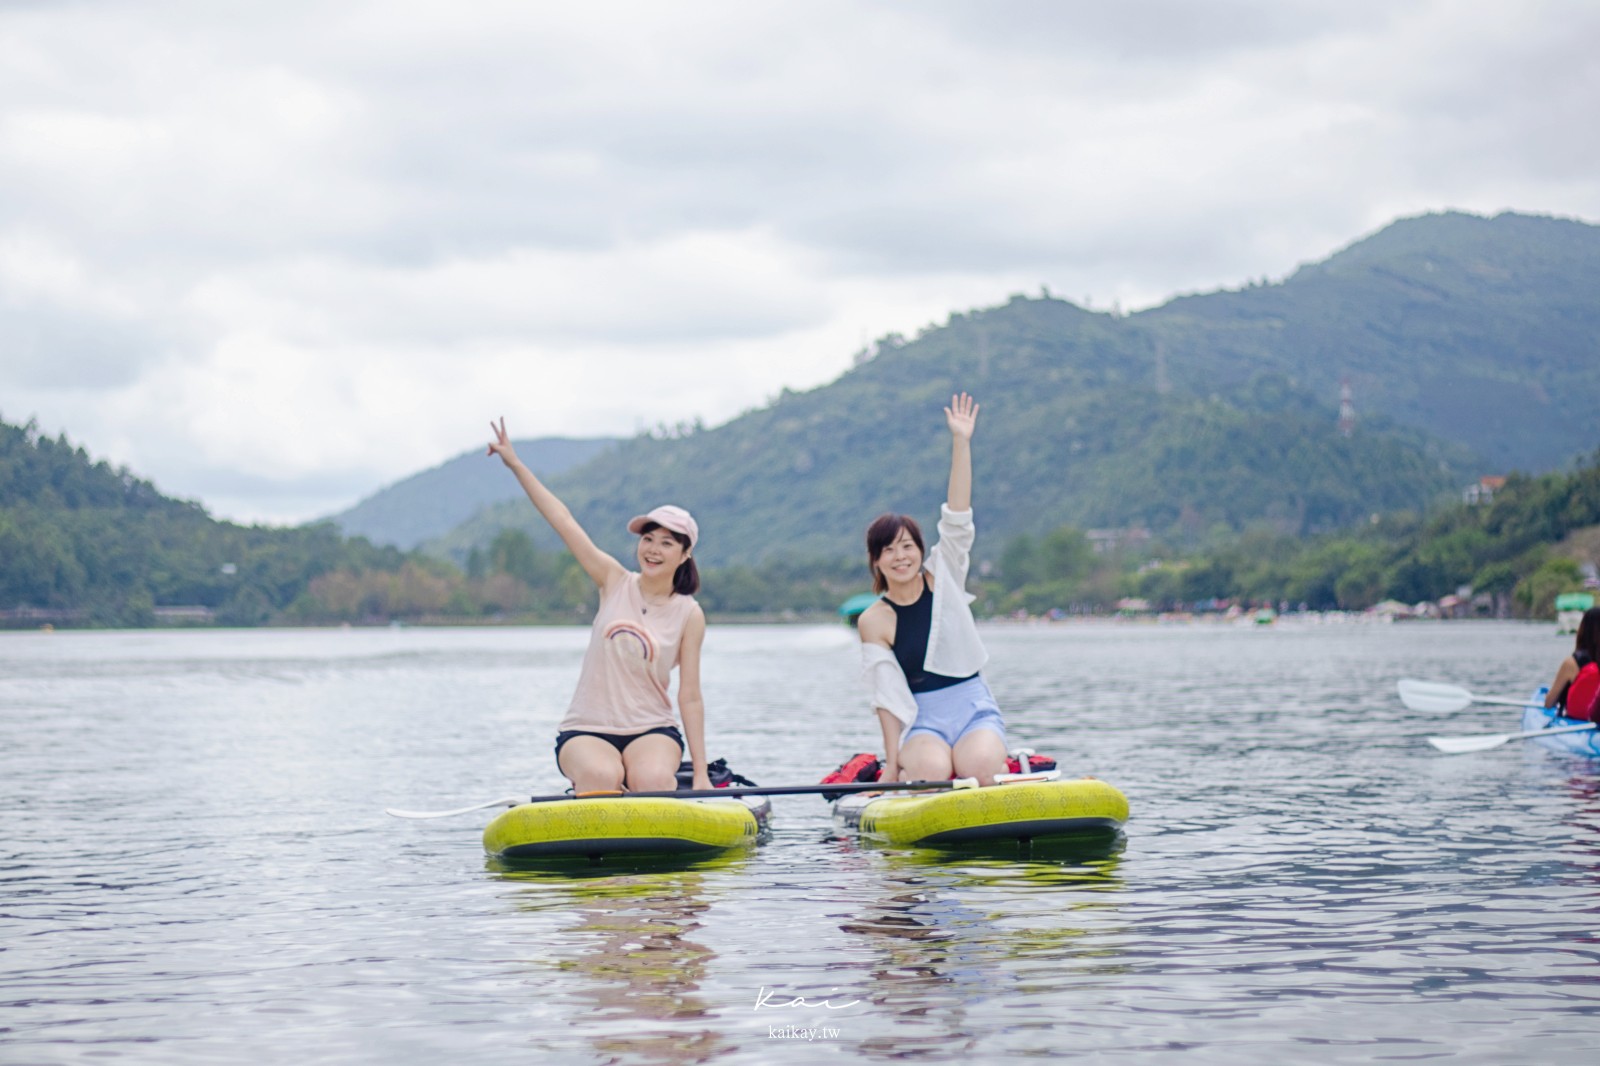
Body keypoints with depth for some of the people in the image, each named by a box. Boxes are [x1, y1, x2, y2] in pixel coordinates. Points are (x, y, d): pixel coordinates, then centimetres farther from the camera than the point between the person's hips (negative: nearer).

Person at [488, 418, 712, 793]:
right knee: (602, 776, -33)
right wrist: (515, 464, 0)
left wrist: (701, 773, -7)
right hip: (586, 732, 1)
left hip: (651, 732, -1)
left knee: (654, 780, -33)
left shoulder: (689, 615, 0)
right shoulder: (615, 583, 5)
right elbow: (563, 521, 2)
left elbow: (690, 696, -2)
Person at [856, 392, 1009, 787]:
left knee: (983, 768, -31)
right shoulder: (873, 622, -1)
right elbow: (888, 697, -3)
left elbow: (957, 521, -5)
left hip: (974, 709, 1)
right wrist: (892, 764, -12)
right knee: (932, 769, -34)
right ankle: (912, 768, -4)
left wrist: (961, 443, -12)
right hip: (922, 720, -1)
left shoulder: (943, 577, 4)